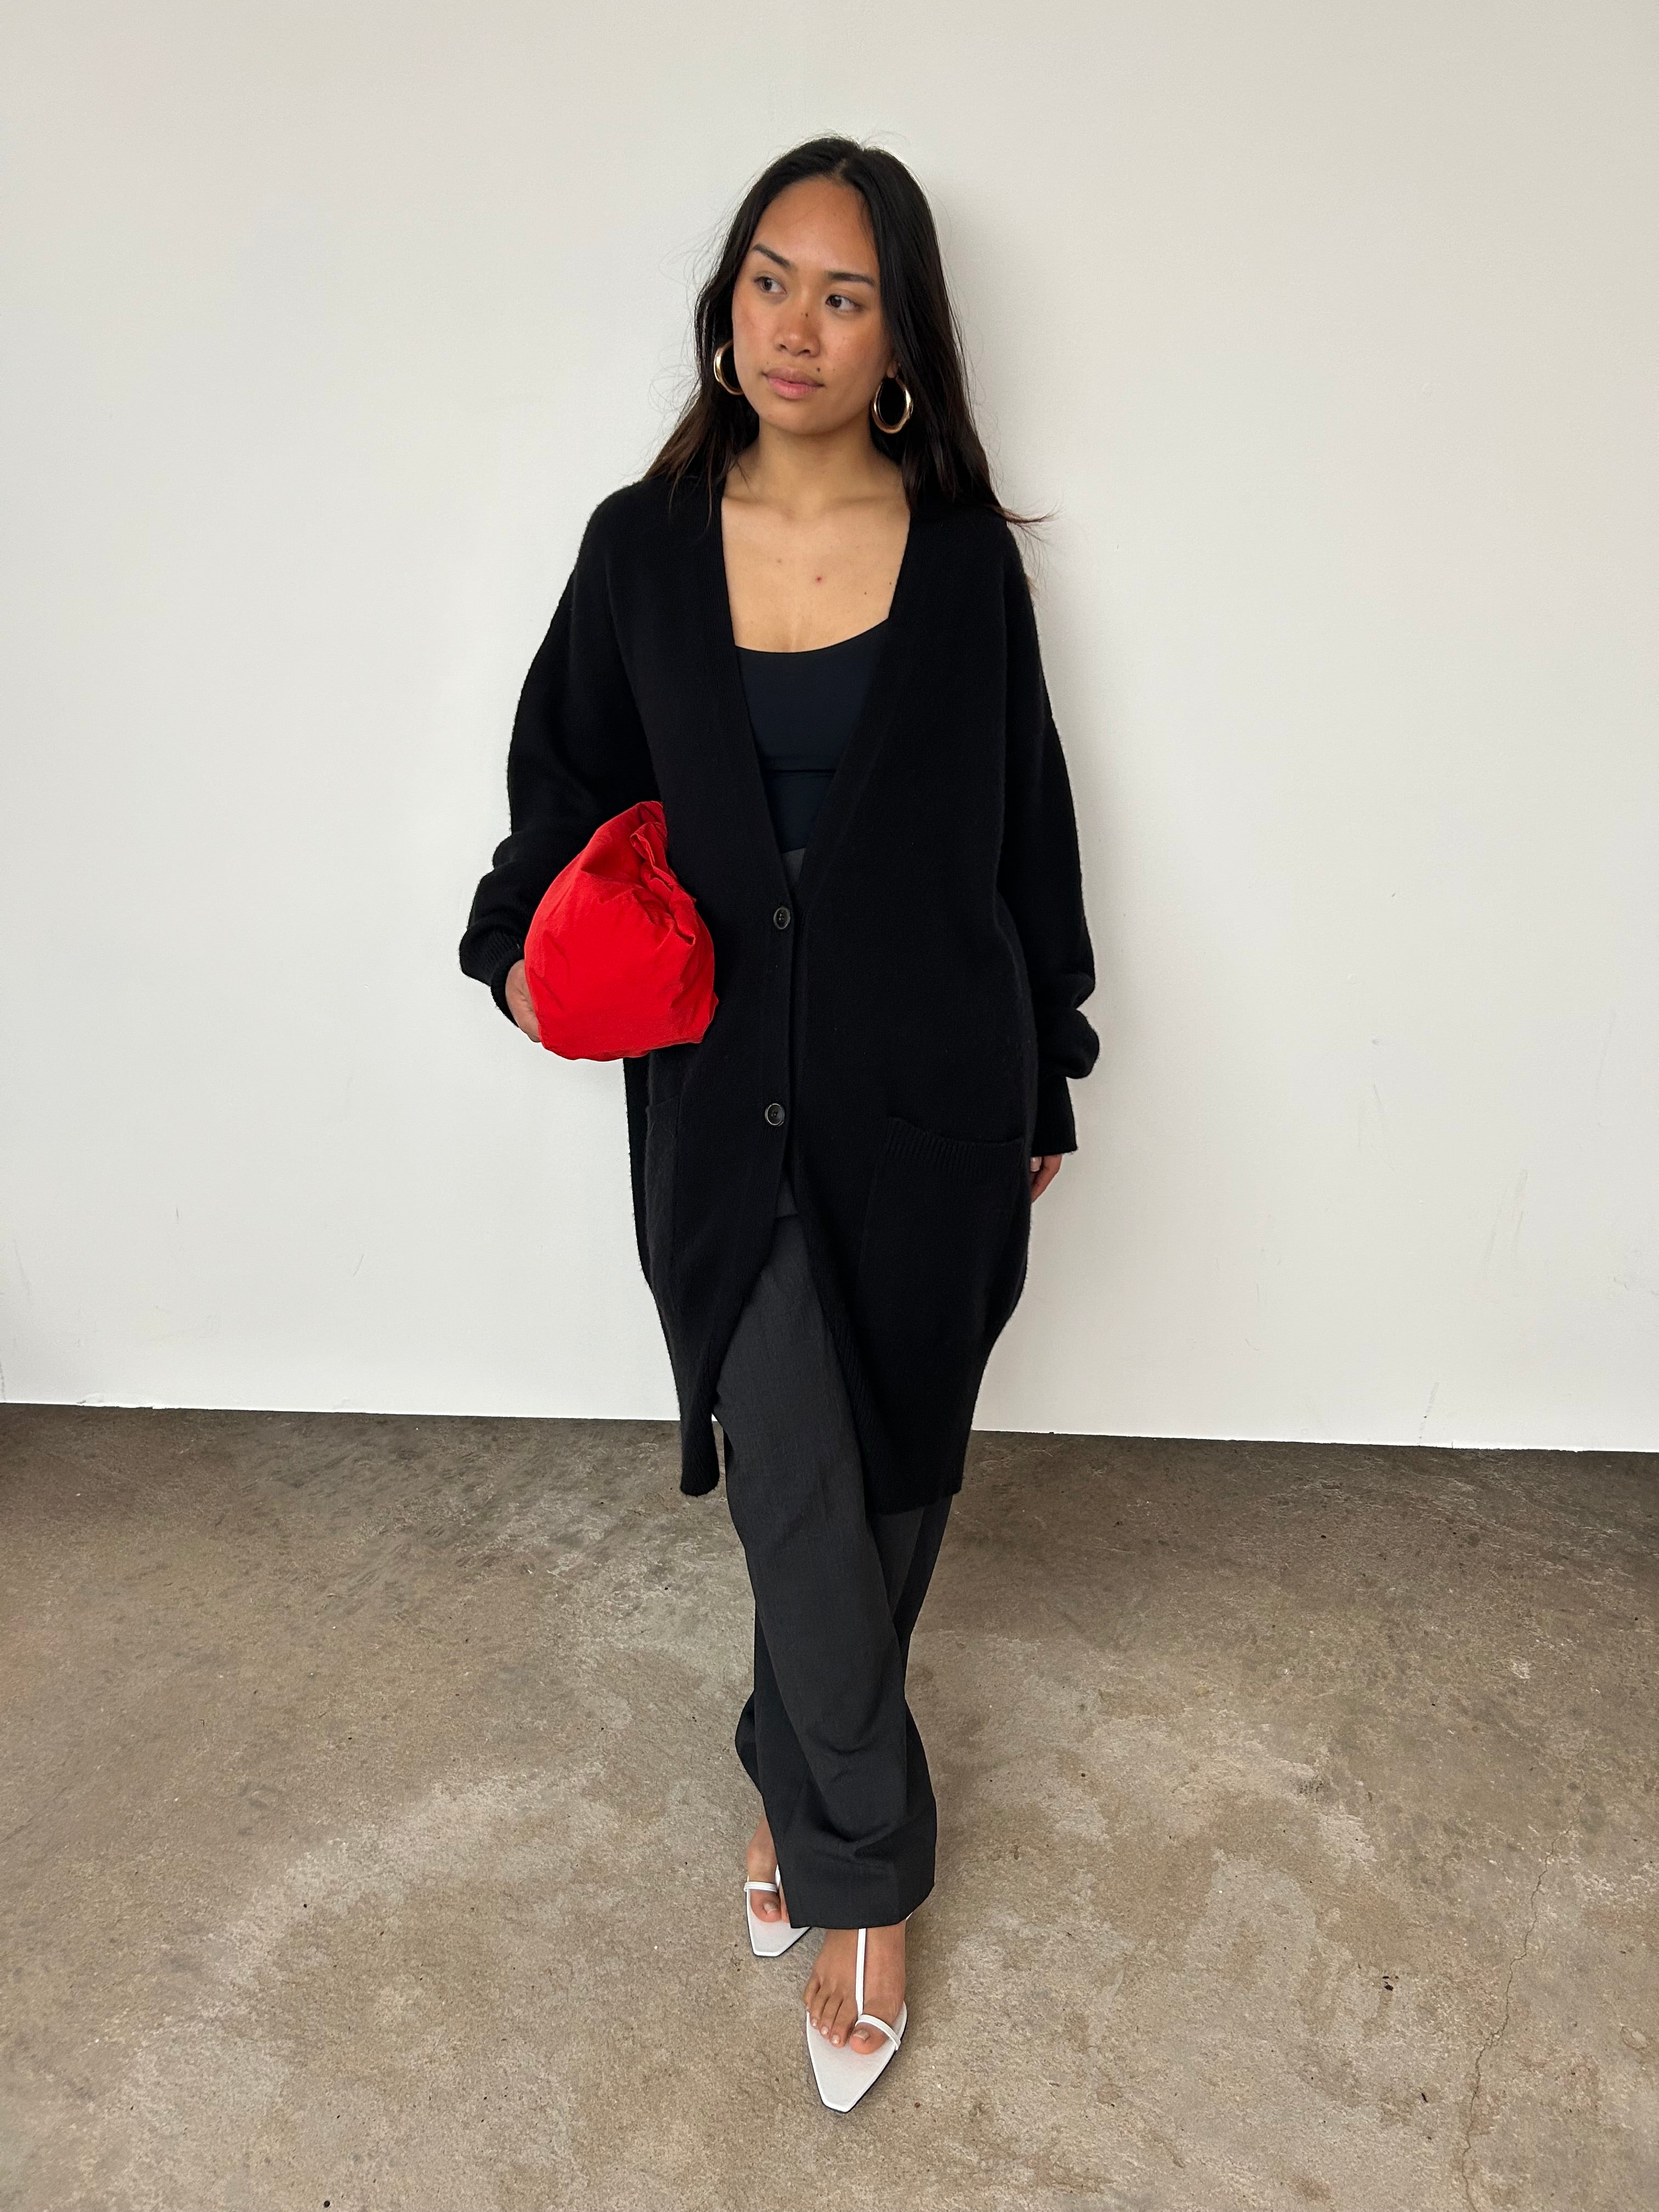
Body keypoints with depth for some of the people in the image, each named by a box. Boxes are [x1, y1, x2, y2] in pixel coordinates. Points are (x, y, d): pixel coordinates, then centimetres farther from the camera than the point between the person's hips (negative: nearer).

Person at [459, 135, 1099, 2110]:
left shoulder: (962, 555, 0)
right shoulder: (641, 547, 1)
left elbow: (1027, 828, 6)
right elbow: (567, 780, 11)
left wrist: (1046, 1085, 10)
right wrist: (524, 937, -11)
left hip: (925, 1109, 1)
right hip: (725, 1111, 0)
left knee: (882, 1484, 13)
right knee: (801, 1501, 2)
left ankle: (798, 1782, 40)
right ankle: (869, 1869, 28)